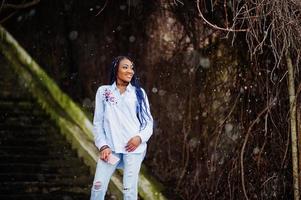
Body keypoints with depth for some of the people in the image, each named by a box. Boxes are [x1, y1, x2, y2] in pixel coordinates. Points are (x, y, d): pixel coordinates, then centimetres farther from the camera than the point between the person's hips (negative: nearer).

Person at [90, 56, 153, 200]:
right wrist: (103, 146, -3)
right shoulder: (103, 91, 9)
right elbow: (98, 122, 8)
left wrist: (140, 137, -9)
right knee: (98, 186, -5)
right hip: (110, 147, 0)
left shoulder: (139, 93, 10)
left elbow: (148, 121, 10)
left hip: (133, 147, 0)